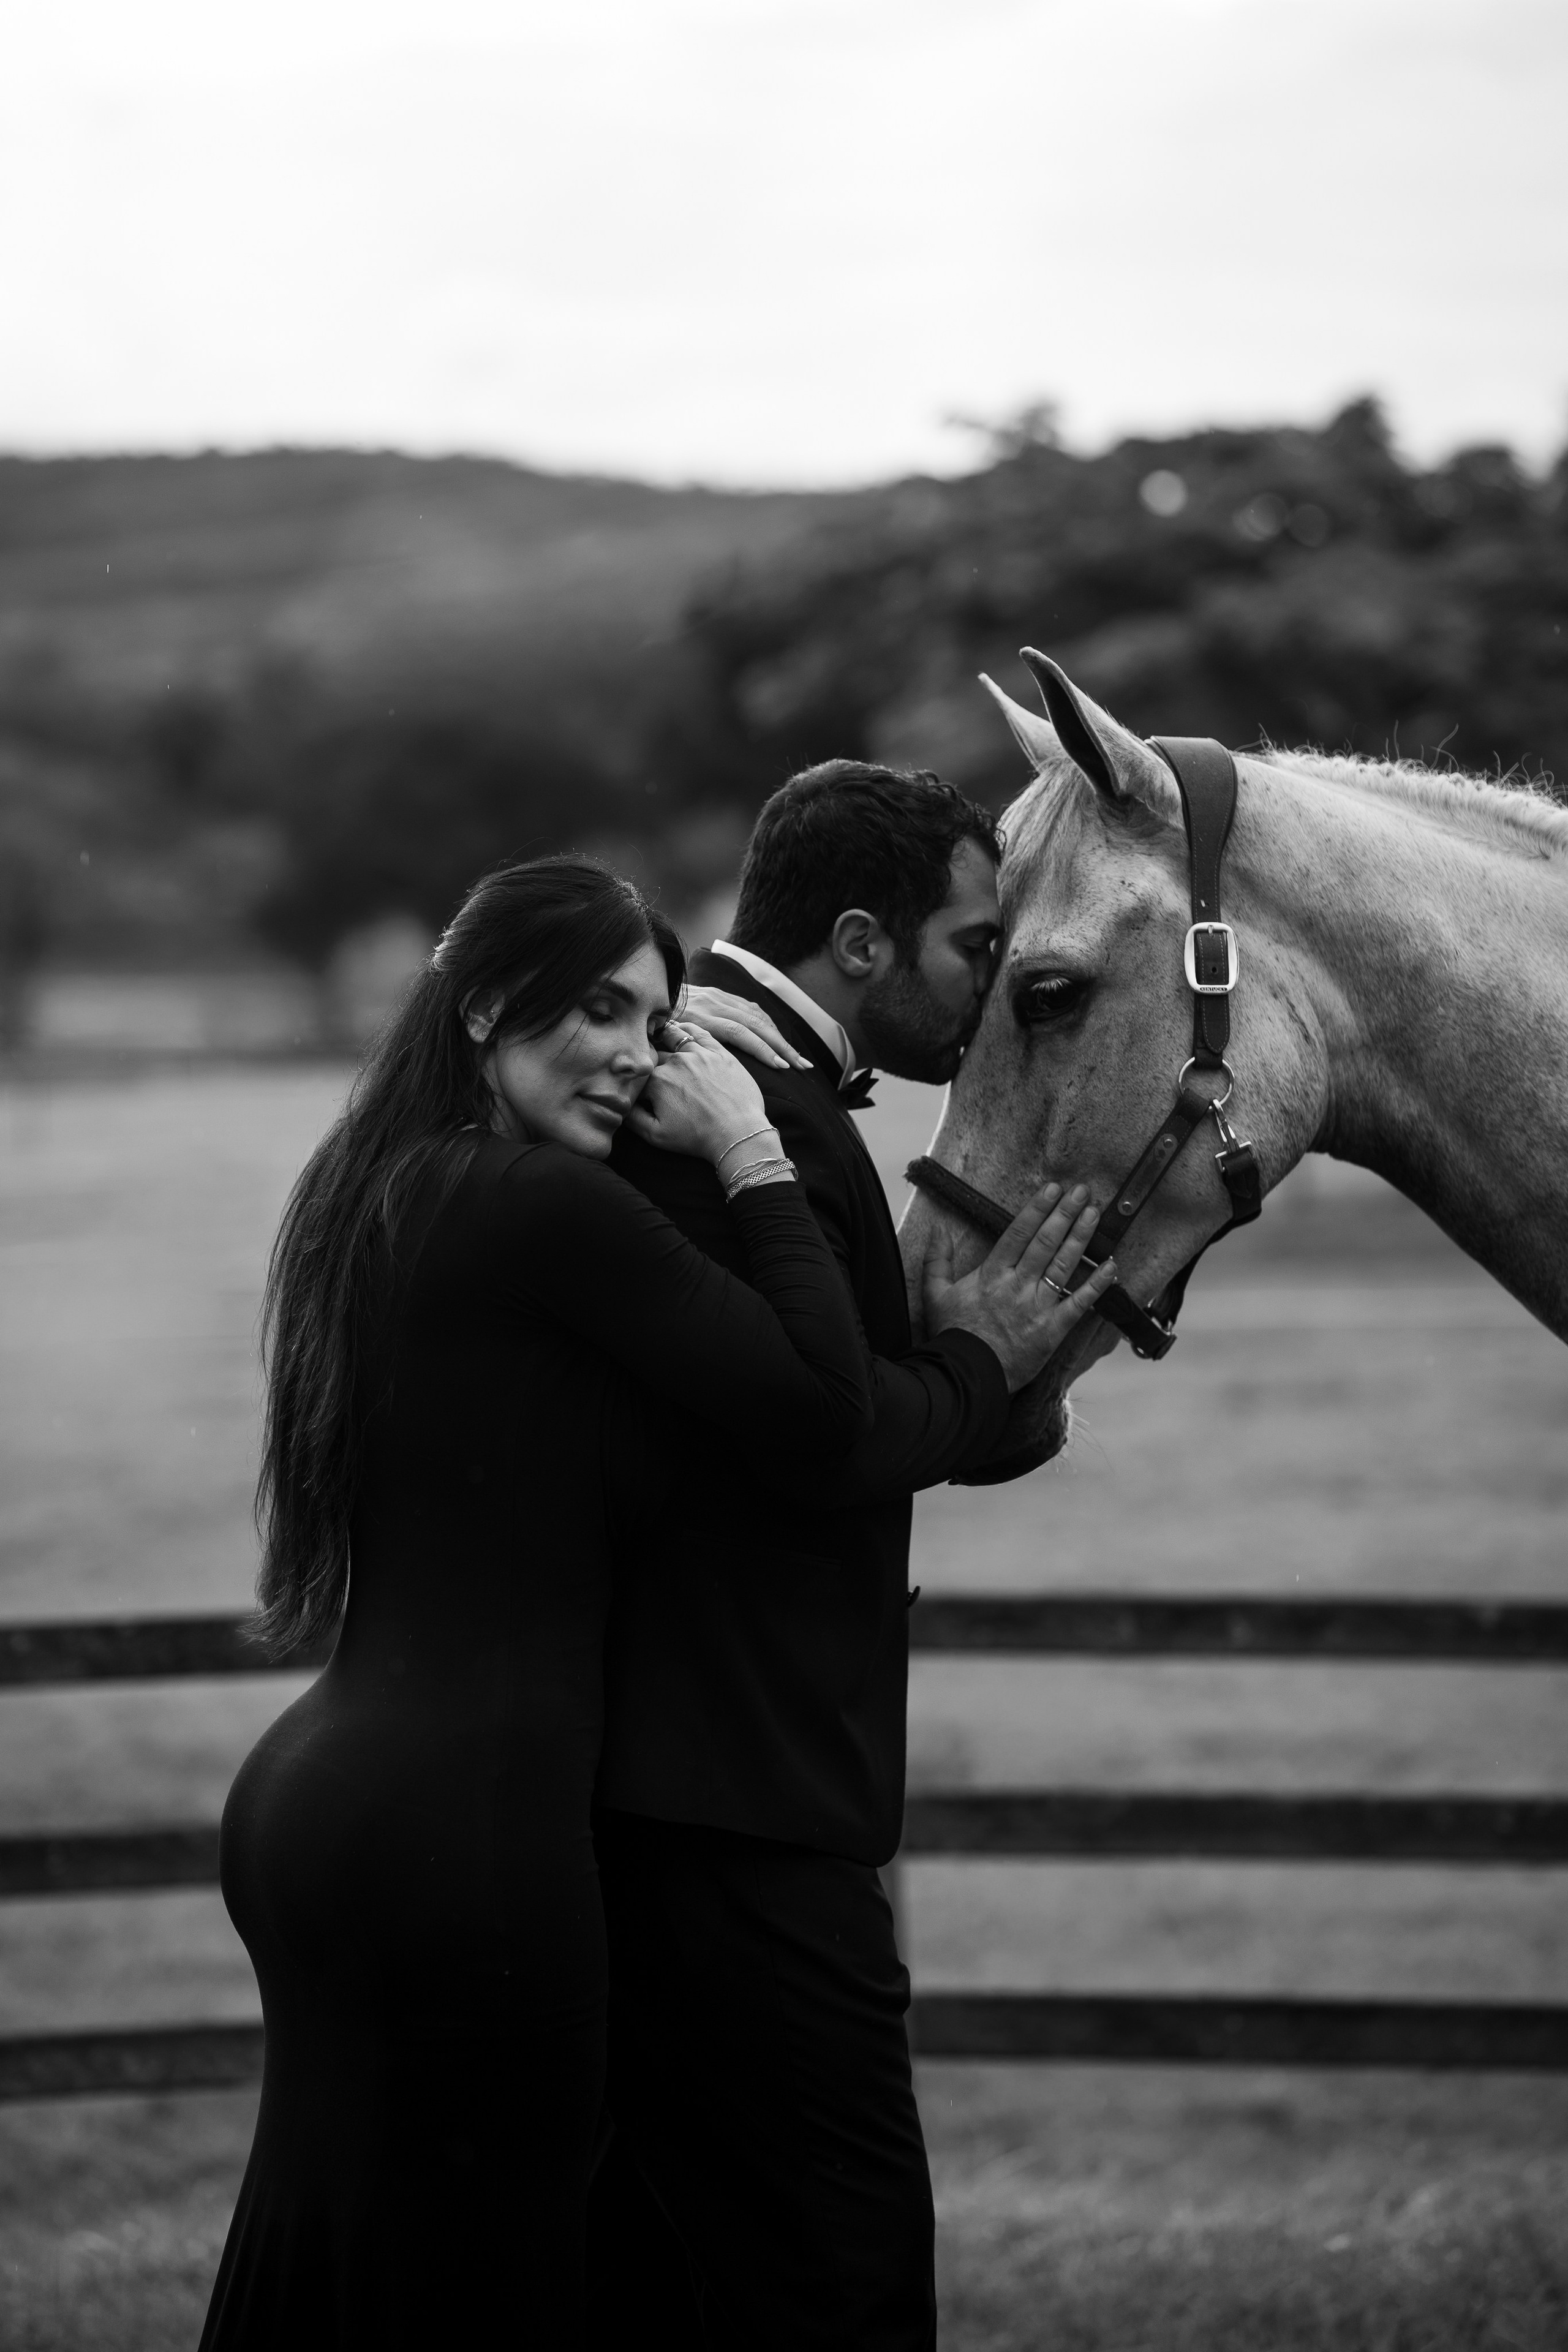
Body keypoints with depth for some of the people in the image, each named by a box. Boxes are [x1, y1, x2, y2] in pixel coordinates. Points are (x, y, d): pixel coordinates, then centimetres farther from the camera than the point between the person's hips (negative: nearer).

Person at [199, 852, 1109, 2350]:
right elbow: (826, 1410, -14)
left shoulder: (384, 1197, 15)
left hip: (303, 1793, 10)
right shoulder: (547, 1206, -14)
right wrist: (752, 1151, -5)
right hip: (463, 1821, -10)